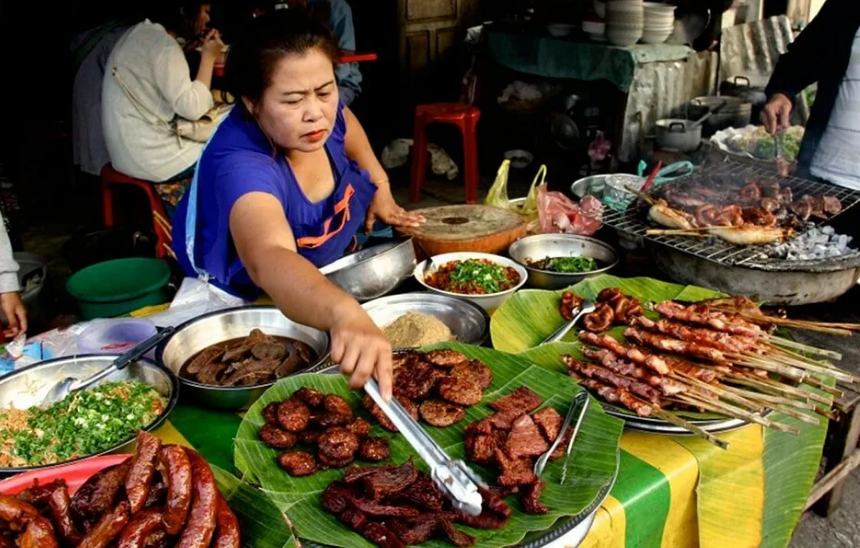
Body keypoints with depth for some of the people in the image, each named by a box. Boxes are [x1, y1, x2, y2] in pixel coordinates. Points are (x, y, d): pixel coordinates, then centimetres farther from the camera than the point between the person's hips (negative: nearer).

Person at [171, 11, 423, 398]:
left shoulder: (322, 110, -22)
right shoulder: (239, 165, -42)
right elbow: (270, 261, -63)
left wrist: (380, 186, 2)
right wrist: (346, 314, -80)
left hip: (332, 270, 6)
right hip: (248, 300, -5)